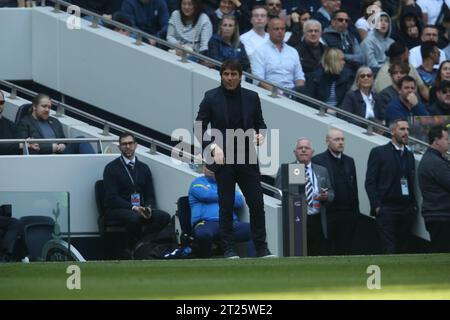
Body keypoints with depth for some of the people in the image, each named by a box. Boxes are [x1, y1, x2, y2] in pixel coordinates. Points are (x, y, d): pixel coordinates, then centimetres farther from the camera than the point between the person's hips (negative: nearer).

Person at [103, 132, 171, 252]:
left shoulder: (143, 168, 16)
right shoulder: (111, 168, 0)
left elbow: (150, 195, 14)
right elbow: (112, 197, -9)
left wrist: (148, 207, -11)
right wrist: (133, 208, -22)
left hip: (139, 208, 5)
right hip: (116, 210, -5)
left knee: (164, 217, -23)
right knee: (134, 218, -38)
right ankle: (131, 250, -16)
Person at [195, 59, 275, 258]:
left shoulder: (251, 98, 6)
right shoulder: (211, 98, -1)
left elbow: (260, 123, 13)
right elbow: (199, 128, -1)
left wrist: (260, 134, -10)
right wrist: (212, 147, -15)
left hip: (247, 159, 2)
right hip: (223, 160, -2)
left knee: (257, 204, -1)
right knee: (226, 206, 1)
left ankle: (261, 248, 6)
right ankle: (228, 249, 6)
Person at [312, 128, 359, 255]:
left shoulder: (349, 161, 15)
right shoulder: (318, 161, -1)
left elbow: (354, 188, 16)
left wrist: (356, 212, 11)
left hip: (347, 215, 5)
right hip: (328, 215, -5)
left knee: (345, 249, 4)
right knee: (329, 251, -4)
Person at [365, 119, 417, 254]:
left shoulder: (409, 155, 17)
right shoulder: (379, 152, 0)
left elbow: (411, 182, 18)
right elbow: (370, 182, -4)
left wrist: (413, 204, 7)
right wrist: (376, 206, -12)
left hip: (406, 209, 5)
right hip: (387, 209, -5)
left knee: (402, 250, 4)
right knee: (389, 249, -10)